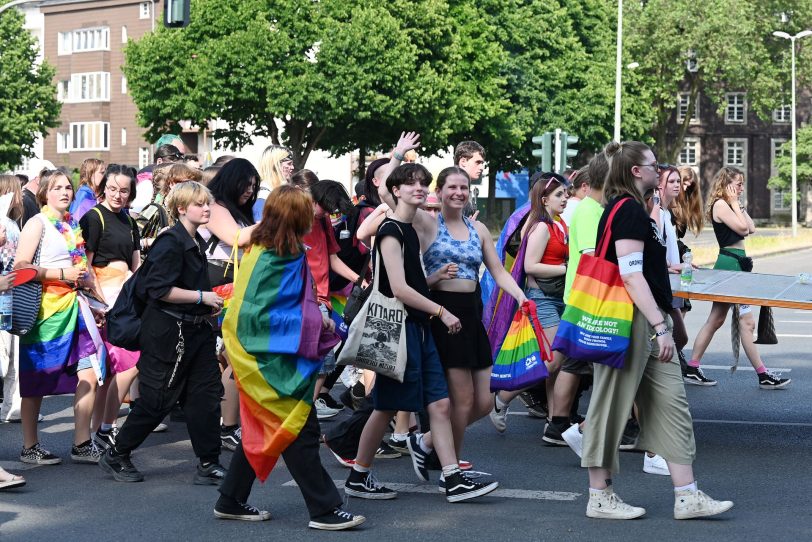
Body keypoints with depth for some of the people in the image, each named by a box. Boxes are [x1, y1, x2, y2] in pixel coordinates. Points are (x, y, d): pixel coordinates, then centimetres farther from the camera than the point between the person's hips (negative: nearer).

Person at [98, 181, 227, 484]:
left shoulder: (196, 243, 13)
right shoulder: (171, 243, -16)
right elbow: (160, 290, -23)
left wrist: (208, 305, 14)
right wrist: (202, 297, -18)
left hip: (195, 331, 9)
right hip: (167, 333, -9)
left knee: (206, 395, 3)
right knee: (157, 400, 0)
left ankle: (208, 465, 8)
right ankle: (115, 456, 16)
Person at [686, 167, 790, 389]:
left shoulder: (728, 205, 19)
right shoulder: (720, 205, -11)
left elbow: (751, 228, 13)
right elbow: (742, 228, -17)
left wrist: (739, 205, 10)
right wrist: (735, 204, -9)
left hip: (734, 264, 11)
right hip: (729, 264, -11)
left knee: (716, 320, 11)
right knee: (746, 320, -7)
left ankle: (691, 369, 13)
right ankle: (763, 375, -3)